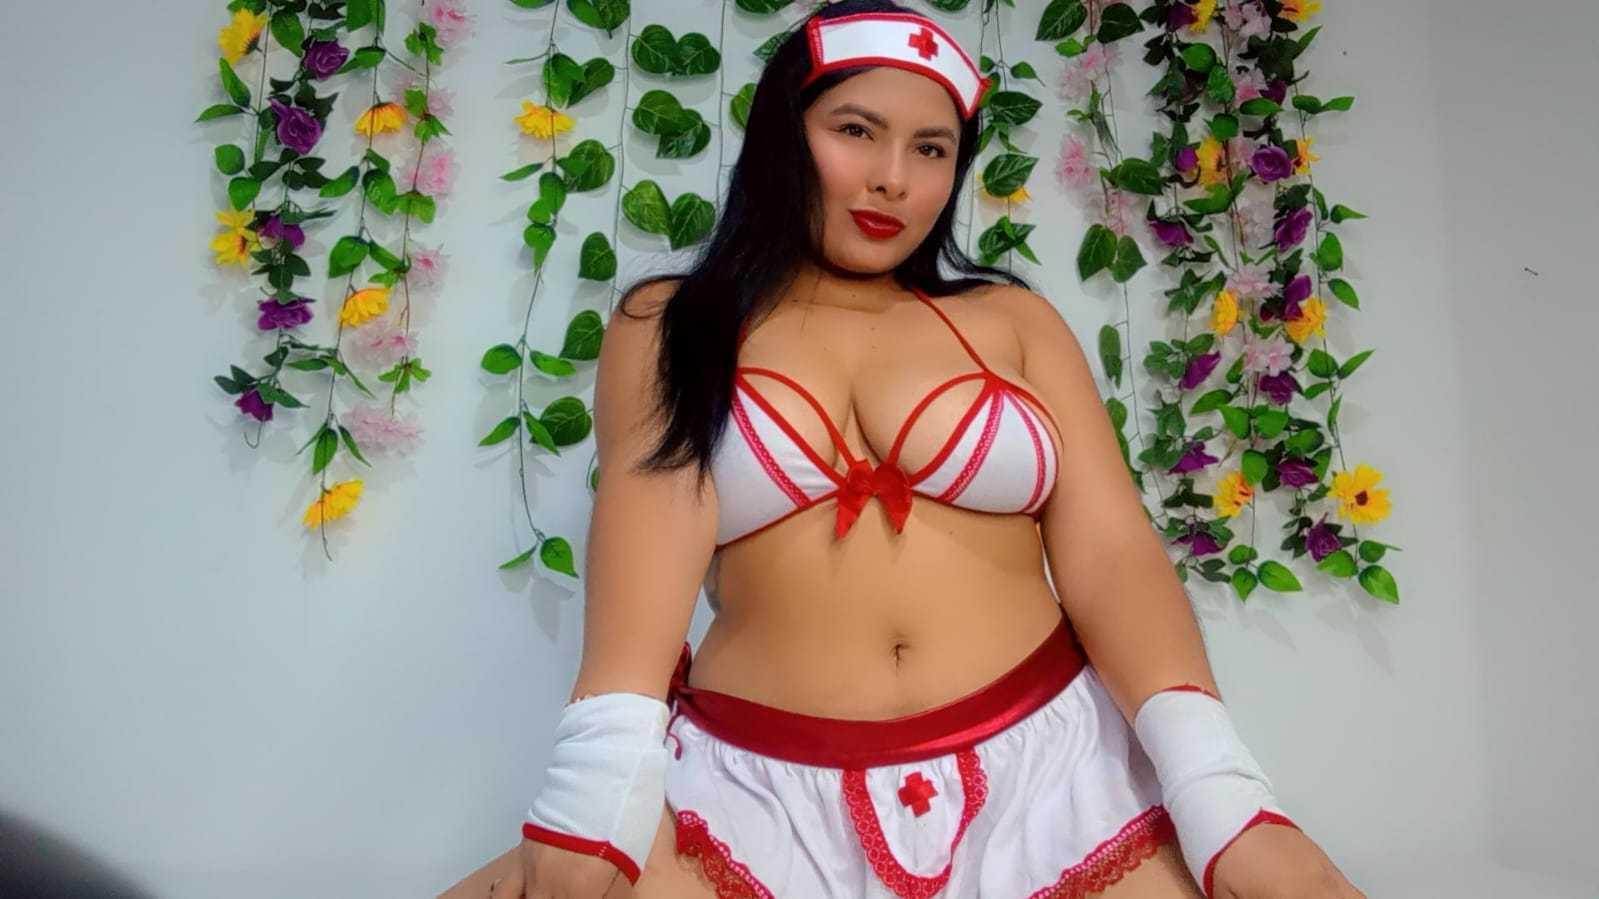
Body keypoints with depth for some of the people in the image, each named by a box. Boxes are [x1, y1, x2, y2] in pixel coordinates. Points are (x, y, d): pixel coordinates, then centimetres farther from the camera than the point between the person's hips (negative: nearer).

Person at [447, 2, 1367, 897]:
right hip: (768, 791, -1)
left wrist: (1226, 797, -13)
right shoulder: (669, 325, 9)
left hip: (1045, 767, 2)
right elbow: (654, 518, -8)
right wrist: (593, 798, -23)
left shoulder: (1011, 318, 12)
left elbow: (1108, 545, 1)